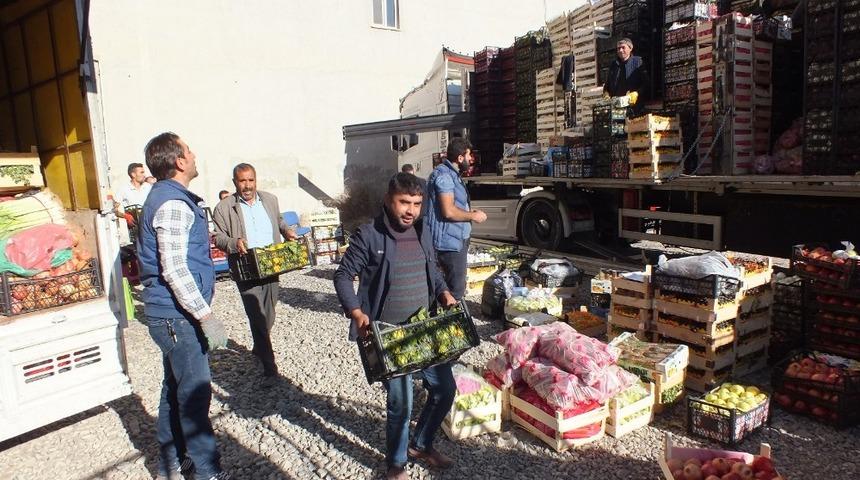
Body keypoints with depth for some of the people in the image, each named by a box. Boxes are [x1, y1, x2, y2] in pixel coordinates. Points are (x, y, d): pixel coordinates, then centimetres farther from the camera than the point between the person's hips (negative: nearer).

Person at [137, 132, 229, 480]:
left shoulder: (166, 196, 14)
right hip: (176, 315, -10)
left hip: (169, 312, 10)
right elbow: (174, 271, -24)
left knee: (175, 387, 18)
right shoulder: (174, 204, -19)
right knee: (195, 392, -1)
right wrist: (207, 317, -23)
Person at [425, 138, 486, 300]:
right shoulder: (443, 175, -17)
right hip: (450, 241, -11)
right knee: (456, 290, -6)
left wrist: (470, 212, 11)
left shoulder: (452, 174, 16)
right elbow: (449, 211, -25)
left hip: (457, 240, 11)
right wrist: (473, 216, -12)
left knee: (456, 285, 19)